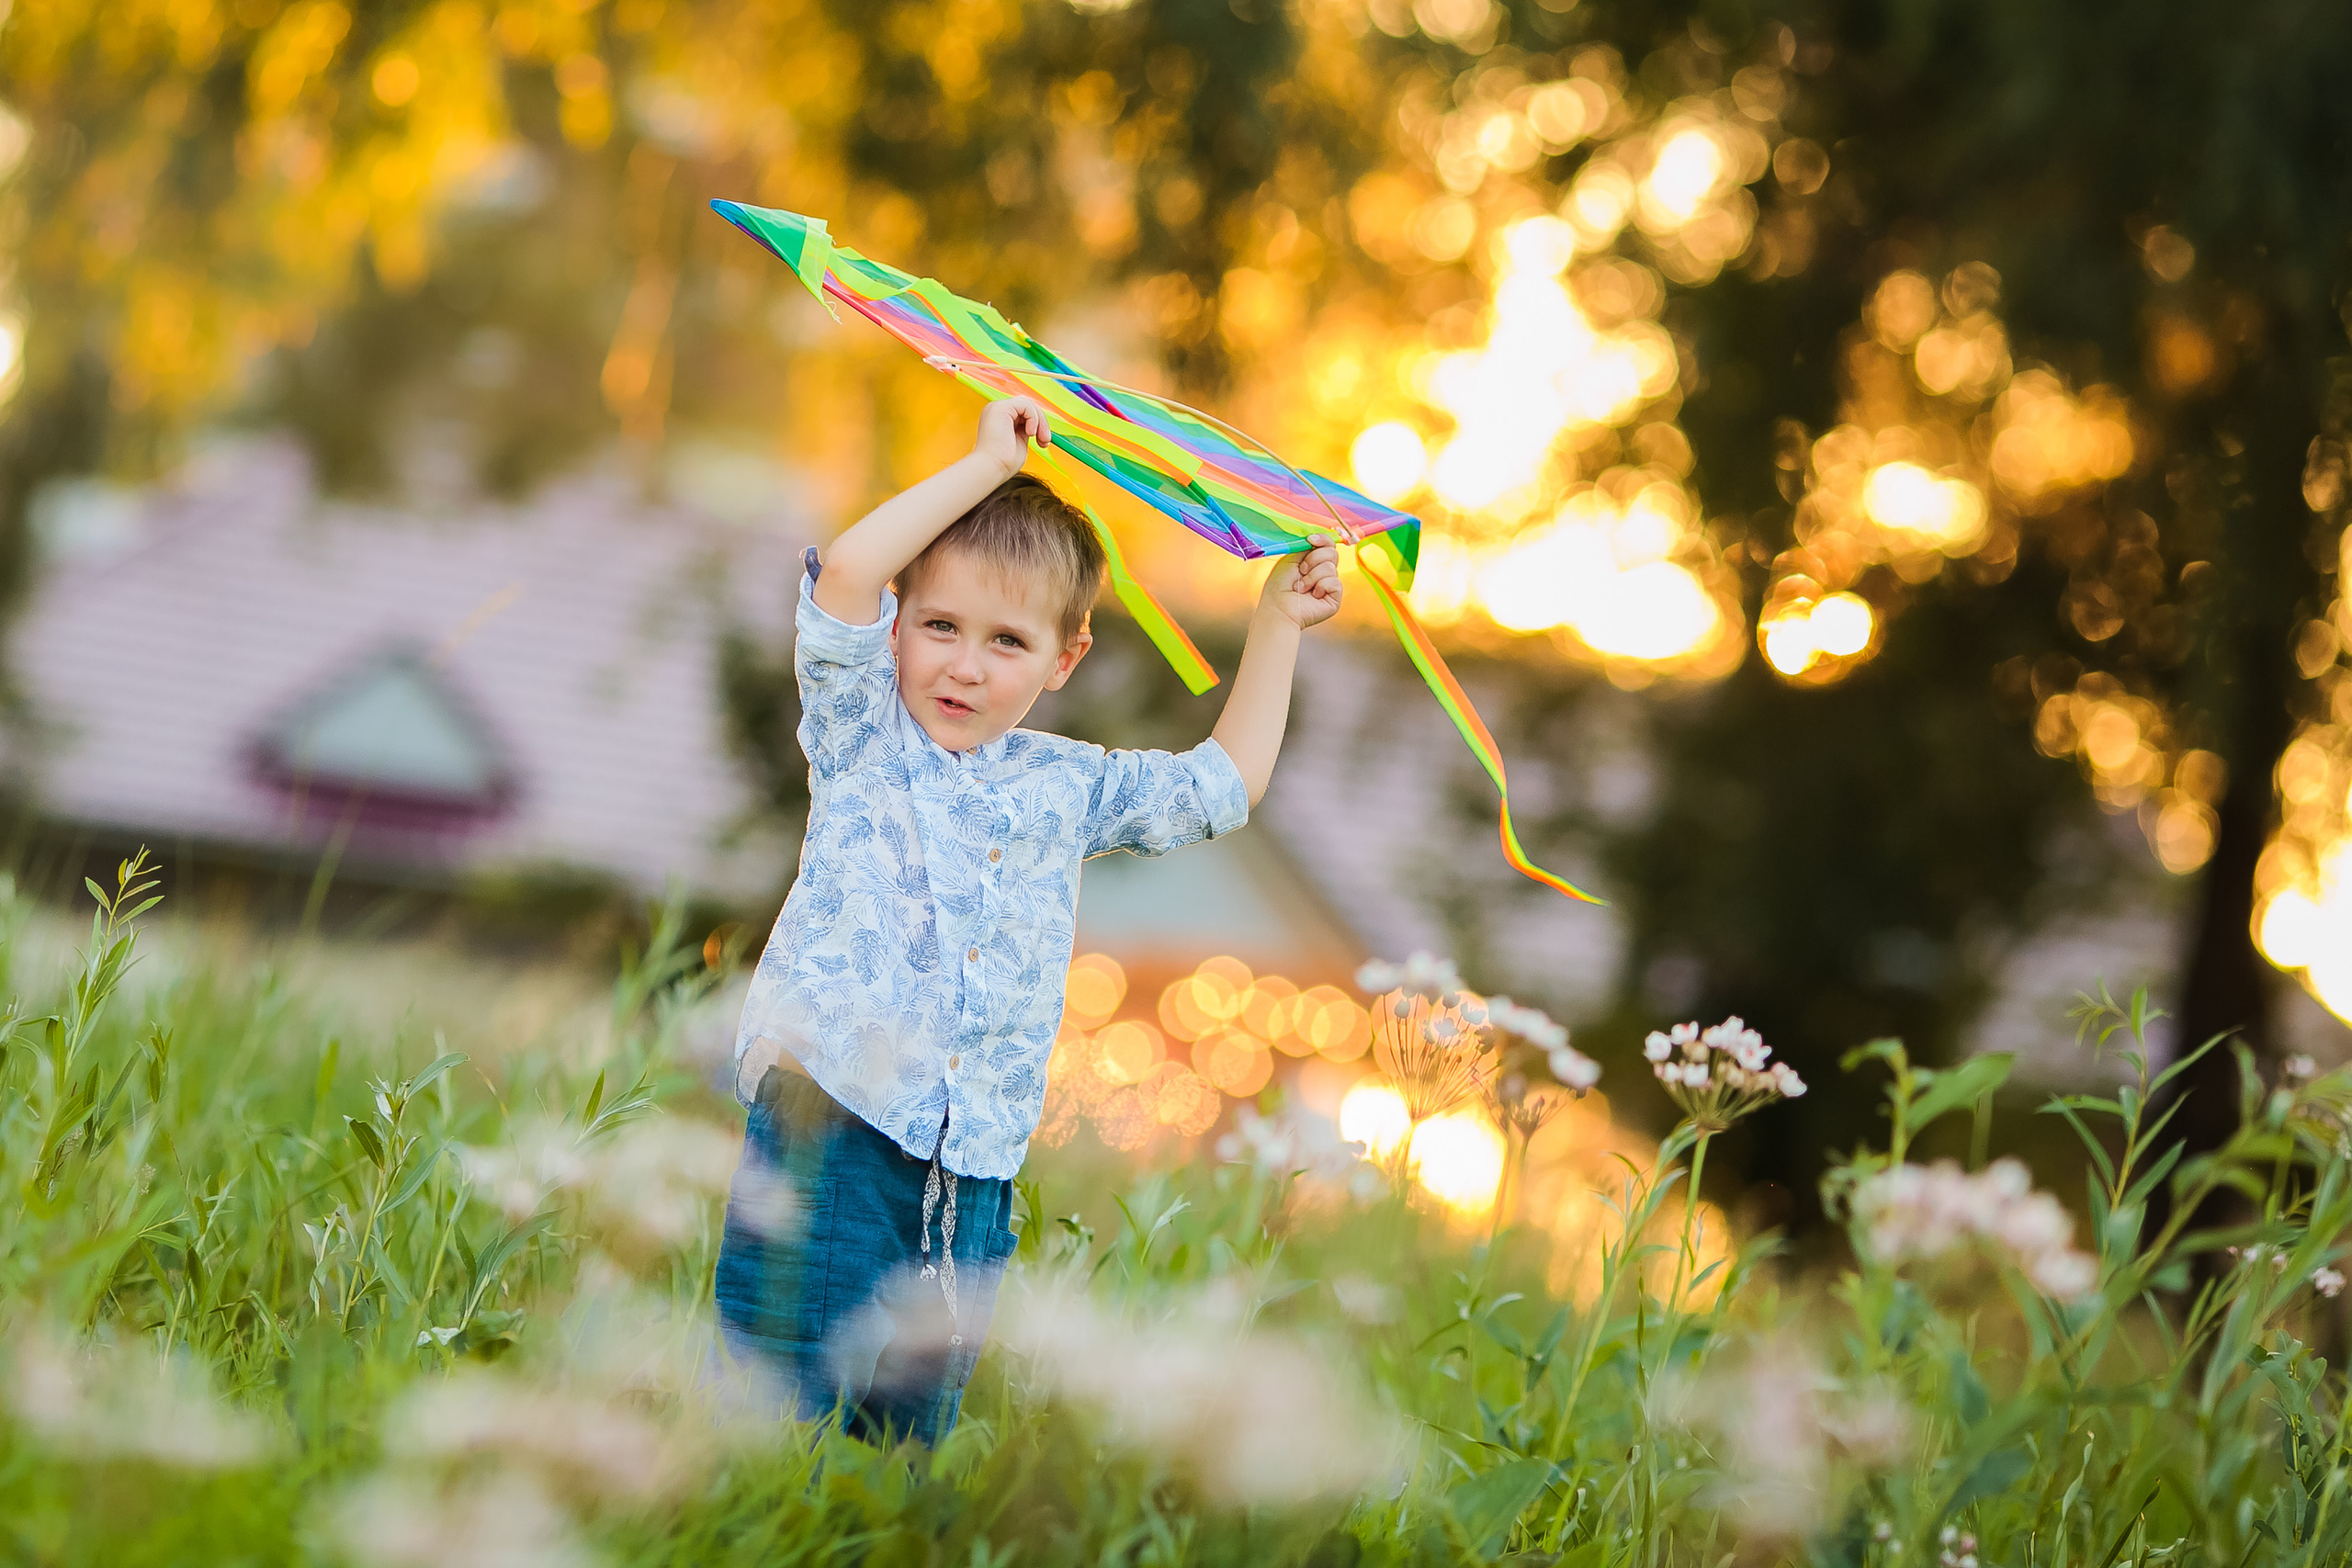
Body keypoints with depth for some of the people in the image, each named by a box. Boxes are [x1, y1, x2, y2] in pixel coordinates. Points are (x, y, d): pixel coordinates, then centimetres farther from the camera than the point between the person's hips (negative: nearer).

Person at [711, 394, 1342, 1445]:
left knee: (909, 1427, 7)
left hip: (975, 1170, 4)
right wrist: (988, 466, -9)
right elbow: (845, 576, -13)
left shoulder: (1069, 787, 16)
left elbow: (1223, 783, 28)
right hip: (833, 1116, -4)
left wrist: (1276, 625, 25)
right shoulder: (865, 735, 3)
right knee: (781, 1399, -11)